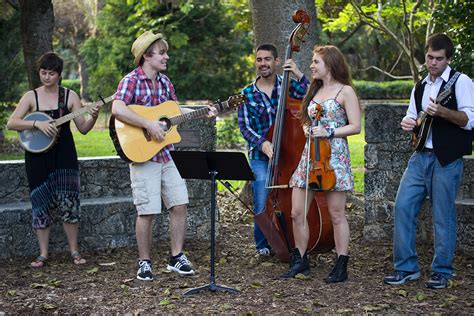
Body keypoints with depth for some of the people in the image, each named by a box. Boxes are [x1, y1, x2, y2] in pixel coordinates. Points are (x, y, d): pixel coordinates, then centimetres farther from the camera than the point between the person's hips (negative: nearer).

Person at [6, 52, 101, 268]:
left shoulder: (70, 96, 2)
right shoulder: (31, 96, 1)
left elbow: (83, 128, 2)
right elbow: (11, 123, -10)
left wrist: (93, 118, -18)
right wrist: (37, 123, -22)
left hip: (63, 155, 0)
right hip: (37, 155, 1)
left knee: (67, 201, -3)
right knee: (41, 203, 3)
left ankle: (74, 251, 9)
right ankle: (43, 254, 12)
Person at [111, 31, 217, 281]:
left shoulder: (164, 81, 12)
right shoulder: (131, 81, -10)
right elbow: (117, 109, -26)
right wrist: (149, 124, -26)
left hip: (167, 155, 7)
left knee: (180, 204, 5)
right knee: (147, 211, -2)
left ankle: (176, 257, 17)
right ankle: (144, 262, 13)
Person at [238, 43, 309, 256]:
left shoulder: (289, 85, 3)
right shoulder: (247, 94, 4)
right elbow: (244, 127, 0)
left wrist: (299, 76, -20)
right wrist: (261, 142, -16)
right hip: (261, 157, 0)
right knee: (262, 206, -7)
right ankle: (263, 245, 16)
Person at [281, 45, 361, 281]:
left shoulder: (345, 91, -2)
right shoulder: (314, 91, 18)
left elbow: (355, 127, -6)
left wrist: (329, 132, -16)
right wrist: (307, 128, 4)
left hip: (334, 156, -7)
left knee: (336, 214, -2)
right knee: (297, 213, 4)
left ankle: (341, 267, 7)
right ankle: (300, 261, 18)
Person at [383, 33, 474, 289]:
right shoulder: (420, 87, 17)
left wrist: (442, 111, -28)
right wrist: (407, 123, 3)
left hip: (447, 159, -6)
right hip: (420, 155, 6)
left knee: (443, 216, 0)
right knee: (403, 206, -1)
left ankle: (441, 272, 13)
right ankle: (406, 267, 9)